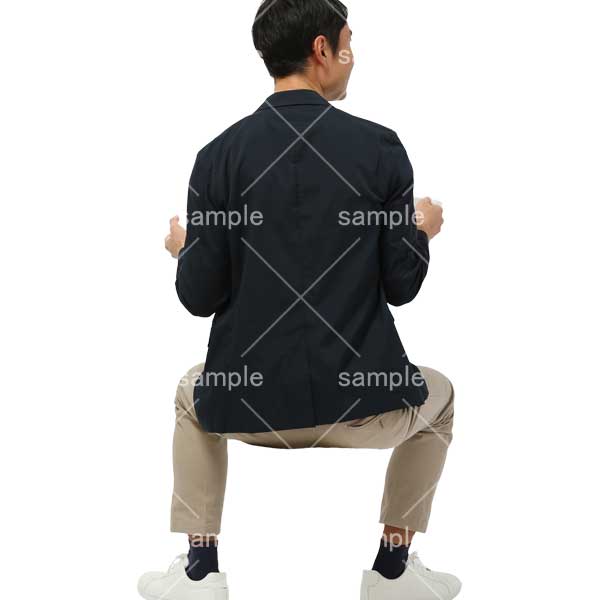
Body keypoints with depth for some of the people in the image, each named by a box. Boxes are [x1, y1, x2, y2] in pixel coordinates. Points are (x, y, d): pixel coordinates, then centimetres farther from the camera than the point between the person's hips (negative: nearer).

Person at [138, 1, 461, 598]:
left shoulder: (220, 155, -4)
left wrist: (185, 250, 17)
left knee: (192, 394, 36)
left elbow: (201, 296, -4)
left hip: (248, 402, 1)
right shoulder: (381, 148, -7)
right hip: (361, 398, -1)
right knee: (436, 397, 33)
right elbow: (401, 285, -4)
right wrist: (421, 231, 16)